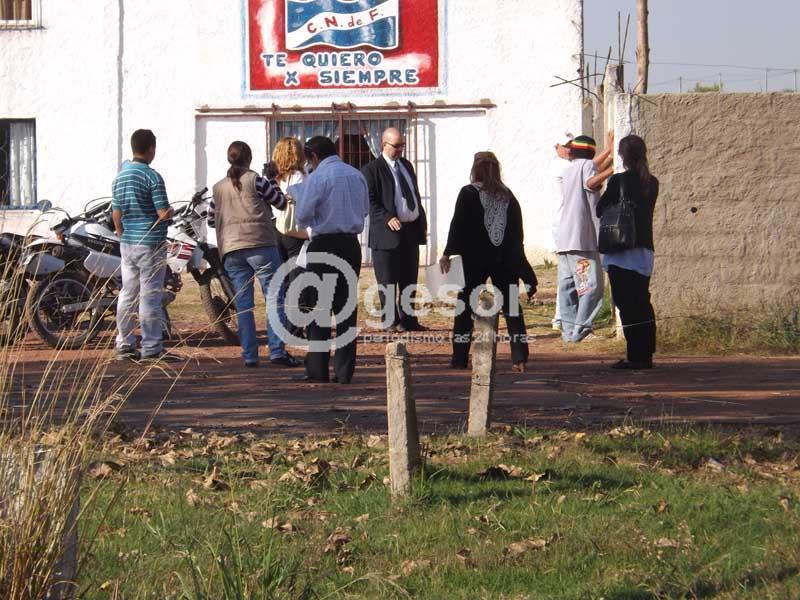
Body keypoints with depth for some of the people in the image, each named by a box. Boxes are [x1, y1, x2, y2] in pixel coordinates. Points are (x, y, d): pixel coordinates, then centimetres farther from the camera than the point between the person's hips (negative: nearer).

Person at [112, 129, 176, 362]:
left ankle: (125, 345, 14)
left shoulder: (120, 176, 8)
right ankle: (151, 348, -3)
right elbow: (163, 213, -16)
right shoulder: (152, 176, -13)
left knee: (128, 294, 11)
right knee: (150, 295, -4)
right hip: (151, 243, -7)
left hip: (127, 244, 7)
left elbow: (116, 215, 11)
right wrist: (169, 212, 6)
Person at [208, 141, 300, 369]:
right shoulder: (255, 180, -1)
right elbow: (281, 202, 6)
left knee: (243, 303, 6)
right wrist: (272, 181, 20)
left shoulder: (219, 187, 13)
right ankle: (277, 351, -13)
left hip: (231, 250, 5)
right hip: (260, 245, -5)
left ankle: (249, 355, 3)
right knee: (274, 298, -3)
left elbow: (211, 219, 20)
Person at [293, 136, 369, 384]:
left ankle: (317, 370, -3)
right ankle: (344, 370, 6)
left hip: (325, 244, -6)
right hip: (351, 243, 6)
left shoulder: (317, 177, -10)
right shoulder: (357, 175, 9)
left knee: (318, 307, -1)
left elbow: (302, 214, -12)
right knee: (347, 306, 8)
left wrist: (307, 222, 10)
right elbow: (365, 209, 20)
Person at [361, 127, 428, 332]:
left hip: (411, 231, 7)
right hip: (387, 233, -7)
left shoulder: (407, 166, 16)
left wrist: (422, 222, 13)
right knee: (388, 281, -1)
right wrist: (387, 218, -24)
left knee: (409, 280, 12)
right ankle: (390, 321, 5)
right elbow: (370, 201, -13)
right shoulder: (372, 169, -7)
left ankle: (408, 319, 19)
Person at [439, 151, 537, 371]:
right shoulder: (508, 196, 8)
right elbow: (518, 231, 9)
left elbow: (458, 226, -8)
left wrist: (448, 254, -4)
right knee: (511, 307, 5)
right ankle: (520, 357, -4)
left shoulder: (468, 193, -3)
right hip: (505, 262, 3)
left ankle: (459, 359, 2)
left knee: (465, 308, 4)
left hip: (475, 262, -3)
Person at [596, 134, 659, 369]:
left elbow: (600, 210, -4)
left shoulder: (618, 180, -10)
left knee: (627, 305, -4)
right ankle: (646, 355, 14)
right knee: (642, 303, 12)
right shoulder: (652, 183, 7)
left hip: (622, 251, -6)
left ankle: (635, 356, -7)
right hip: (645, 249, 6)